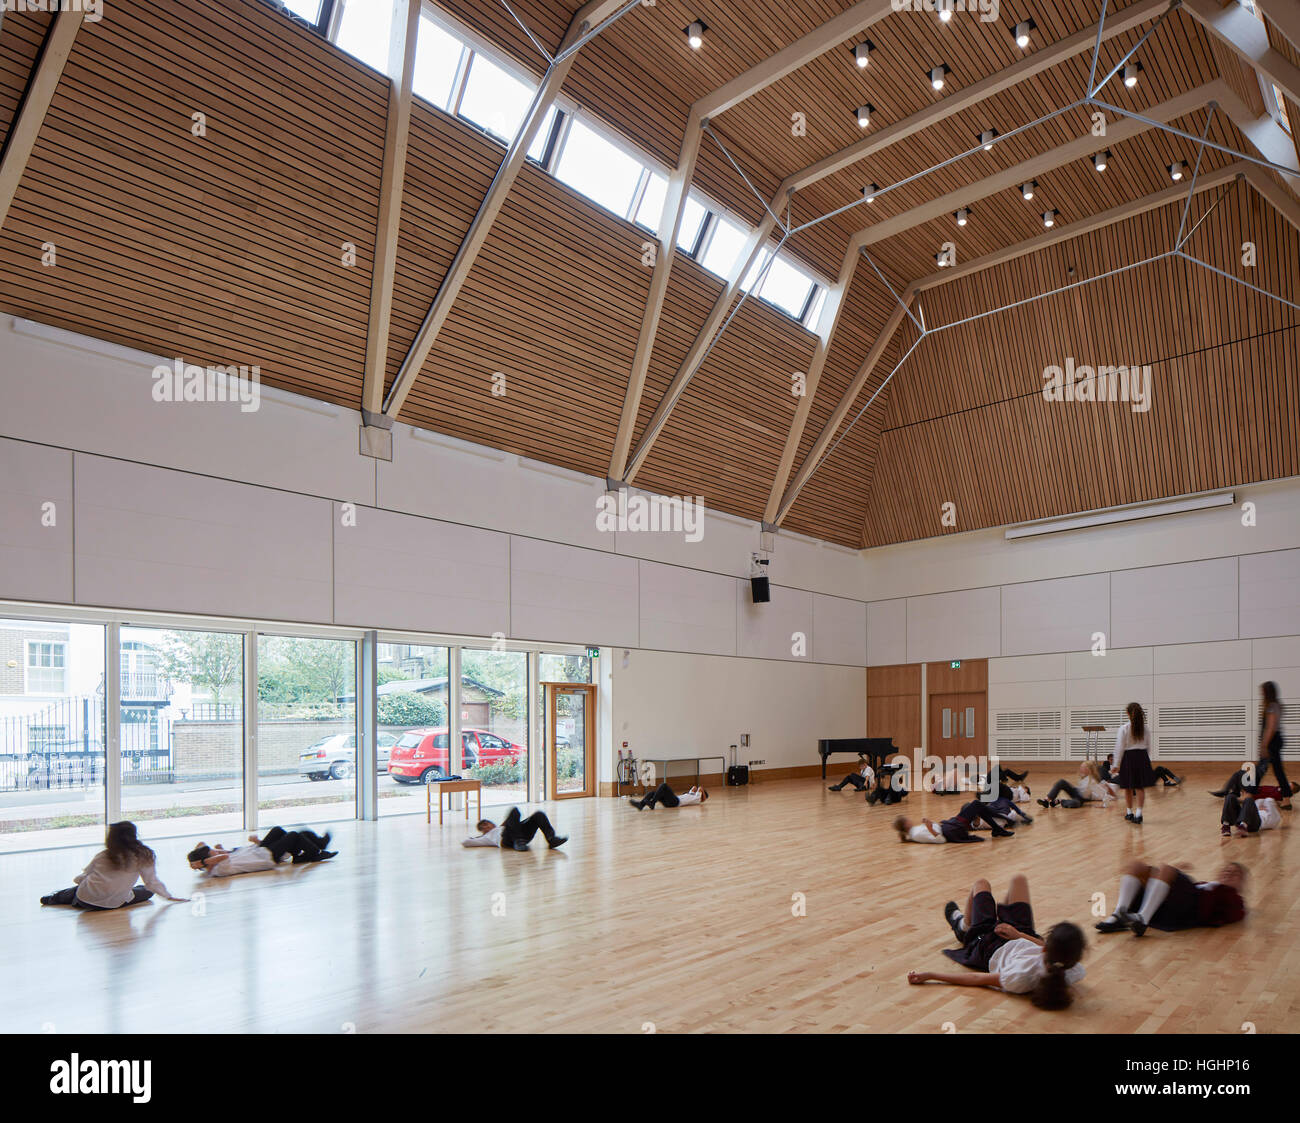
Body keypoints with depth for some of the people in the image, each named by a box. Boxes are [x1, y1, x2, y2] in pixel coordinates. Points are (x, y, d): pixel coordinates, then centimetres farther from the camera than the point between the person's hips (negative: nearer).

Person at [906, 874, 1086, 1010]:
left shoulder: (1021, 978, -47)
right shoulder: (1074, 973, -36)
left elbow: (977, 979, -34)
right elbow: (1056, 951, -12)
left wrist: (929, 975, -28)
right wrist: (1019, 935, -6)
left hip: (989, 946, -3)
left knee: (981, 884, 19)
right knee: (1018, 879, 19)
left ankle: (964, 927, 52)